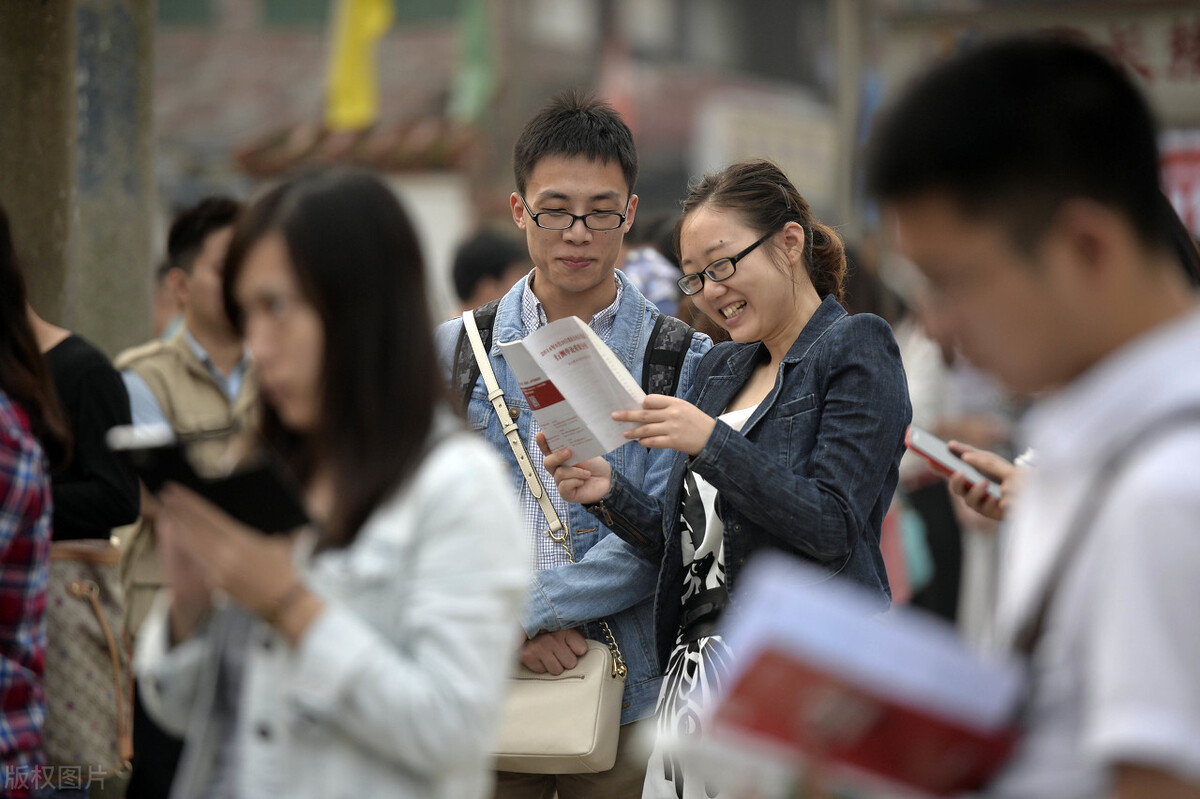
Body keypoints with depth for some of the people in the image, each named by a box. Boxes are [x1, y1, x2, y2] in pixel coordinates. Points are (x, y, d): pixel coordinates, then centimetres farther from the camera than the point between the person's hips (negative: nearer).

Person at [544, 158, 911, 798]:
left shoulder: (856, 350, -3)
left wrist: (712, 445, -19)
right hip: (699, 662, 7)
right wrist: (612, 494, 1)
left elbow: (834, 529, -14)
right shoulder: (720, 368, 18)